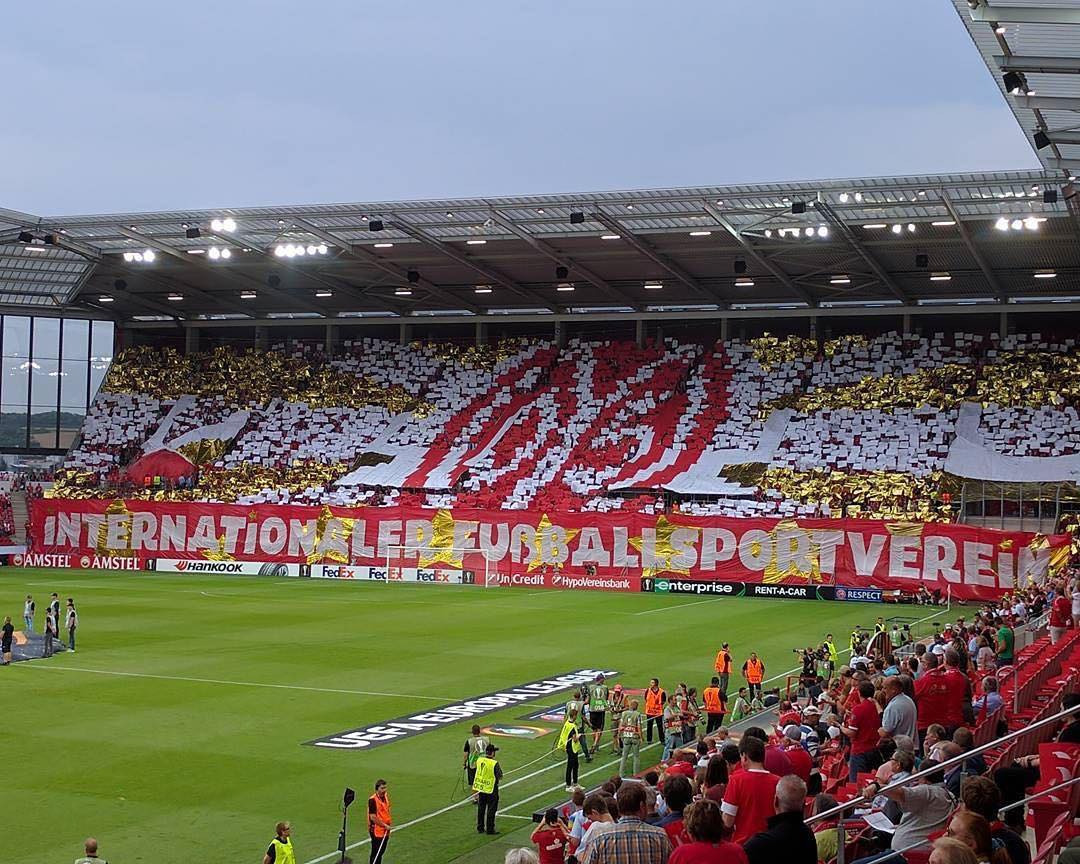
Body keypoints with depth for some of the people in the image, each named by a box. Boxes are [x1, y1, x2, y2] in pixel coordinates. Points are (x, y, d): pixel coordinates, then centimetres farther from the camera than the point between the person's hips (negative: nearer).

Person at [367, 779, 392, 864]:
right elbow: (373, 817, -22)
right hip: (377, 831, -8)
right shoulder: (373, 800, -21)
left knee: (381, 851, 18)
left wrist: (389, 821, 8)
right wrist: (384, 825, -17)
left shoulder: (386, 797, 4)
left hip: (385, 830, 8)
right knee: (376, 854, -1)